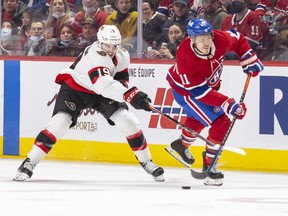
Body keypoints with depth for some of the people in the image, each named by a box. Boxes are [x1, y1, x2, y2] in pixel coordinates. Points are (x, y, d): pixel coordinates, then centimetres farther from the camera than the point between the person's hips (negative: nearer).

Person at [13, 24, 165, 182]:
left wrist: (123, 83, -11)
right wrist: (130, 95, -66)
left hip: (100, 93, 6)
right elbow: (104, 84, -53)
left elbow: (122, 76, 11)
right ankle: (29, 163, -16)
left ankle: (146, 162, 11)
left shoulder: (122, 55, -12)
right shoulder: (94, 56, -37)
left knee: (129, 122, -7)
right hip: (75, 87, -6)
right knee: (60, 122, -23)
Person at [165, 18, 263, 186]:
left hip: (209, 84, 7)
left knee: (199, 119, 32)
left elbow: (238, 38, -2)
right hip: (186, 90, -7)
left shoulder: (220, 39, -27)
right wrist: (228, 104, -42)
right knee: (221, 123, -17)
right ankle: (209, 165, -3)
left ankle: (181, 145, 59)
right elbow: (200, 92, -38)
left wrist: (249, 59, -7)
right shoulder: (186, 58, -40)